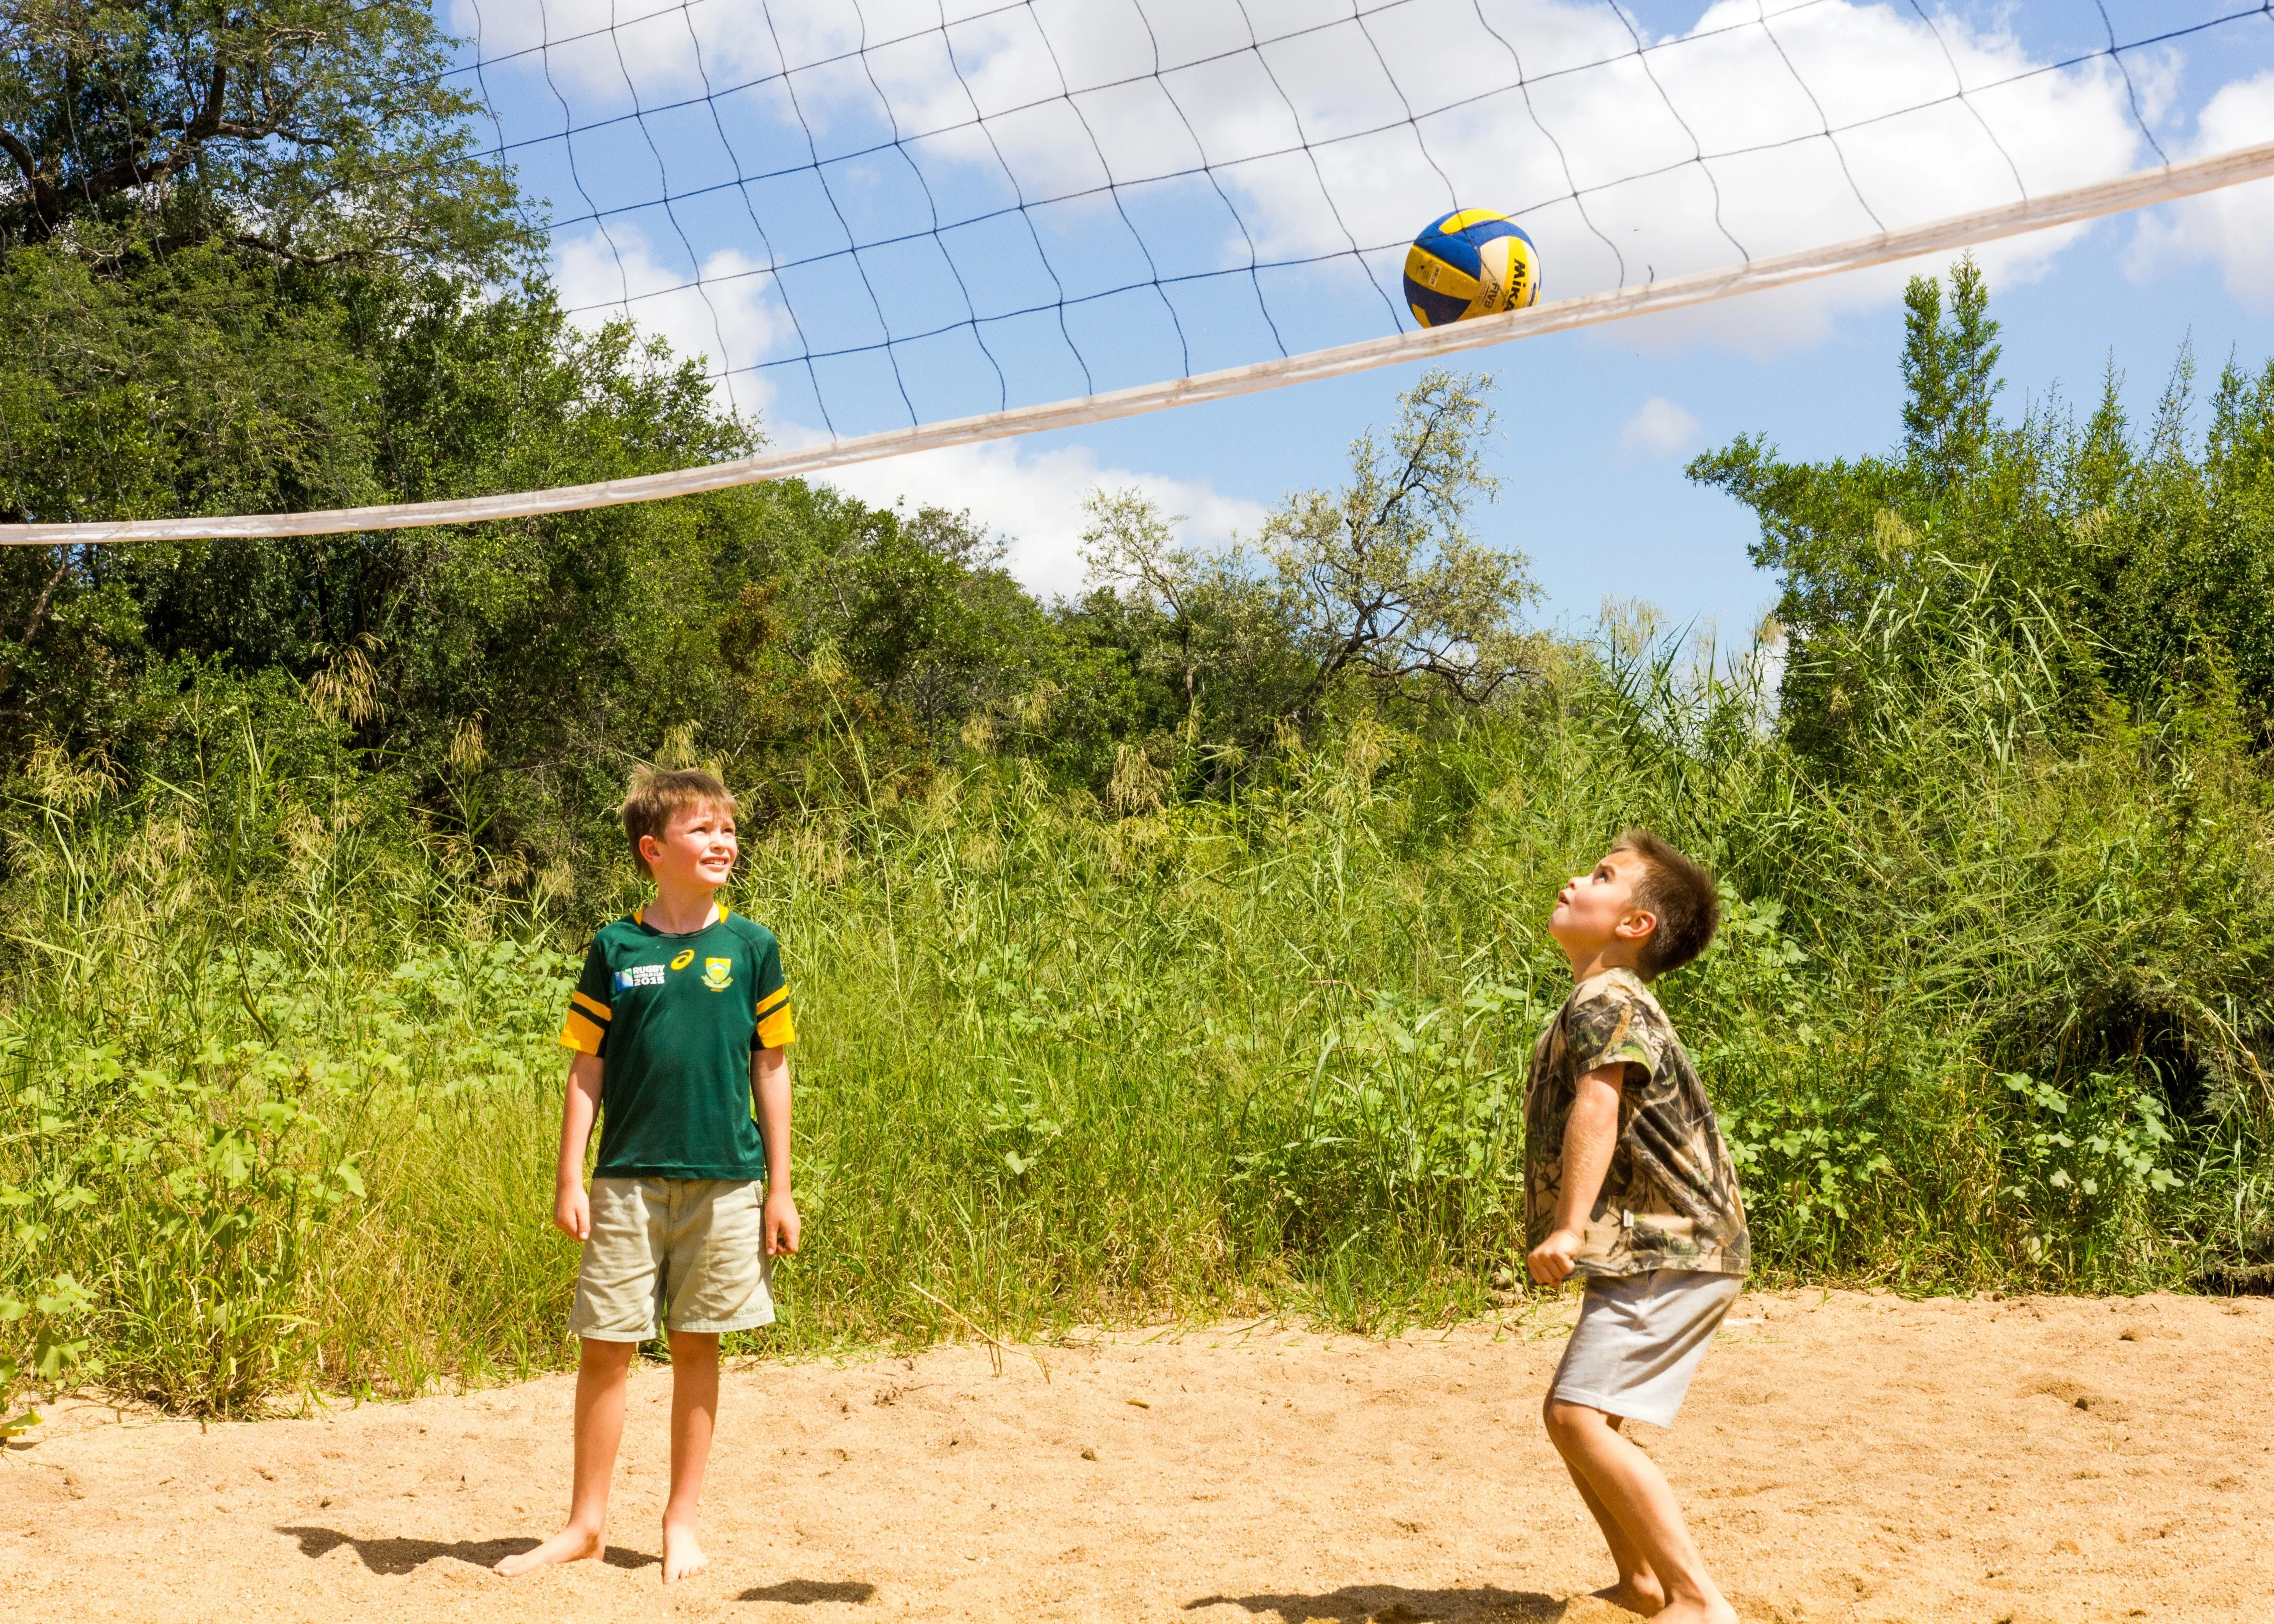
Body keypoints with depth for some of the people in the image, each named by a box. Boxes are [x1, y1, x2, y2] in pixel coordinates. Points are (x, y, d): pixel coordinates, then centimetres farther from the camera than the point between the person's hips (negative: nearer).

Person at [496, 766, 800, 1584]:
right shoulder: (615, 949, 1)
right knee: (606, 1347, 2)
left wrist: (780, 1188, 4)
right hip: (628, 1181, 0)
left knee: (697, 1346, 8)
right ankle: (587, 1523, 16)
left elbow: (771, 1071, 5)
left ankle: (682, 1521, 20)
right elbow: (587, 1070, 4)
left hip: (724, 1181, 0)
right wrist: (569, 1179, -1)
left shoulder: (752, 949, 2)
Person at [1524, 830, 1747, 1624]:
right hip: (1651, 1254, 11)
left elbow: (1598, 1109, -30)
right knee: (1565, 1412, 17)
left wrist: (1570, 1227, -40)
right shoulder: (1594, 1007, 18)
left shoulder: (1605, 1003, -14)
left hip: (1670, 1256, -11)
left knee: (1582, 1417, -19)